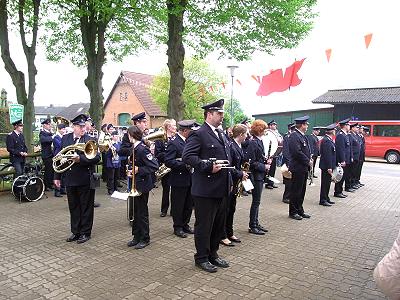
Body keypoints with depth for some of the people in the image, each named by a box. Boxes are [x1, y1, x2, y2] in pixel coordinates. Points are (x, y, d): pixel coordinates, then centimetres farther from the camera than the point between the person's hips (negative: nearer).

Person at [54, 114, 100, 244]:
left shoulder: (90, 140, -7)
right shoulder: (65, 138, 7)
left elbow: (96, 158, -17)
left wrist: (80, 158, -29)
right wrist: (57, 176, 9)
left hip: (85, 180, -5)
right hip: (70, 179, 5)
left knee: (86, 207, 7)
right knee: (73, 207, 16)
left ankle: (85, 233, 20)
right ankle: (75, 232, 30)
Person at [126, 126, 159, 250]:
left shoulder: (142, 149, -20)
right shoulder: (135, 148, 6)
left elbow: (154, 166, -25)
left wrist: (139, 170, -23)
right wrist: (132, 171, 1)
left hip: (143, 185, -9)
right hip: (136, 184, 9)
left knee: (142, 212, 3)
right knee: (136, 211, 16)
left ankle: (144, 239, 18)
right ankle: (136, 236, 29)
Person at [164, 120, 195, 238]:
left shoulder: (188, 141, 10)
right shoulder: (173, 143, -16)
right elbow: (168, 161, -23)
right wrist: (184, 164, -27)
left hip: (189, 178, 8)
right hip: (179, 179, -8)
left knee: (189, 204, 16)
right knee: (178, 205, 6)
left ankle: (185, 225, 31)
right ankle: (178, 227, 20)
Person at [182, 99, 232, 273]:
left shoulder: (221, 134, 15)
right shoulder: (198, 134, -12)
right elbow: (187, 156, -21)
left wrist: (229, 181, 14)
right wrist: (208, 166, -25)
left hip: (221, 189, 9)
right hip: (205, 190, -8)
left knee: (218, 224, 18)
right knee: (204, 225, 5)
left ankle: (213, 254, 34)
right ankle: (201, 258, 21)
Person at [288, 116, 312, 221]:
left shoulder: (302, 135, 14)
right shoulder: (294, 136, -17)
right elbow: (297, 152, -24)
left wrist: (309, 158, 4)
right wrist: (308, 161, -15)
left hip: (304, 168, 10)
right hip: (298, 168, -10)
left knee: (302, 191, 16)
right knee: (296, 191, 0)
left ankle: (300, 211, 26)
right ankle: (293, 212, 11)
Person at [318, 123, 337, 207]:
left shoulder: (329, 140, 13)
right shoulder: (326, 140, -19)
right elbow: (327, 155, -23)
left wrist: (332, 165, 18)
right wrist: (329, 167, -23)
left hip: (329, 165, 10)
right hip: (326, 166, -10)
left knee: (327, 182, 16)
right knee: (325, 183, -2)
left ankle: (326, 198, 26)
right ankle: (323, 200, 6)